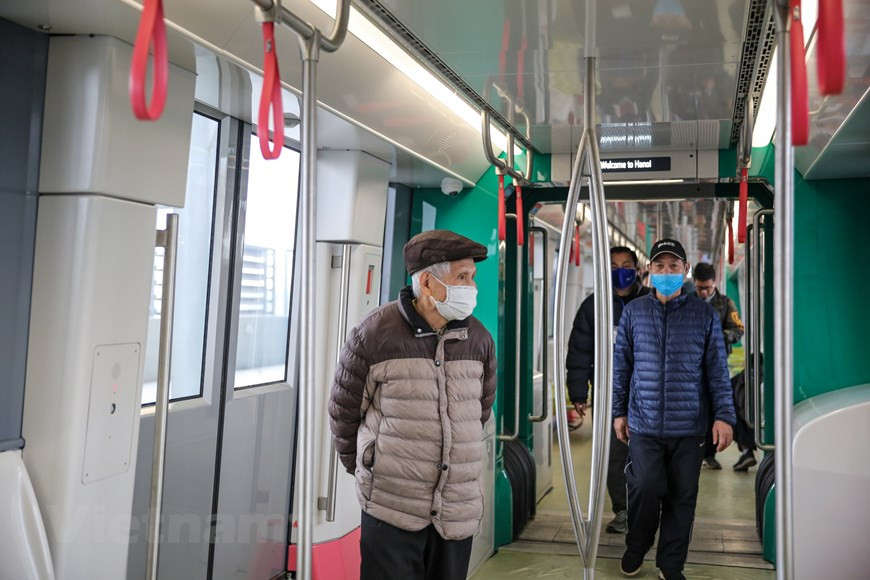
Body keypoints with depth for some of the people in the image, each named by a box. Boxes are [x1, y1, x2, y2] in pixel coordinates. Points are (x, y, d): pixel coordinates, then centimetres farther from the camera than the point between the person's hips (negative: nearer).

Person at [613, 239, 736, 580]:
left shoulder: (704, 314, 2)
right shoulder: (634, 312, 4)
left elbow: (717, 370, 2)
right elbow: (621, 367, 8)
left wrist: (724, 415, -4)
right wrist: (619, 411, 8)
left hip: (689, 426, 0)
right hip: (644, 423, 0)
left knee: (682, 496, 6)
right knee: (645, 488, -5)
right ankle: (636, 547, 23)